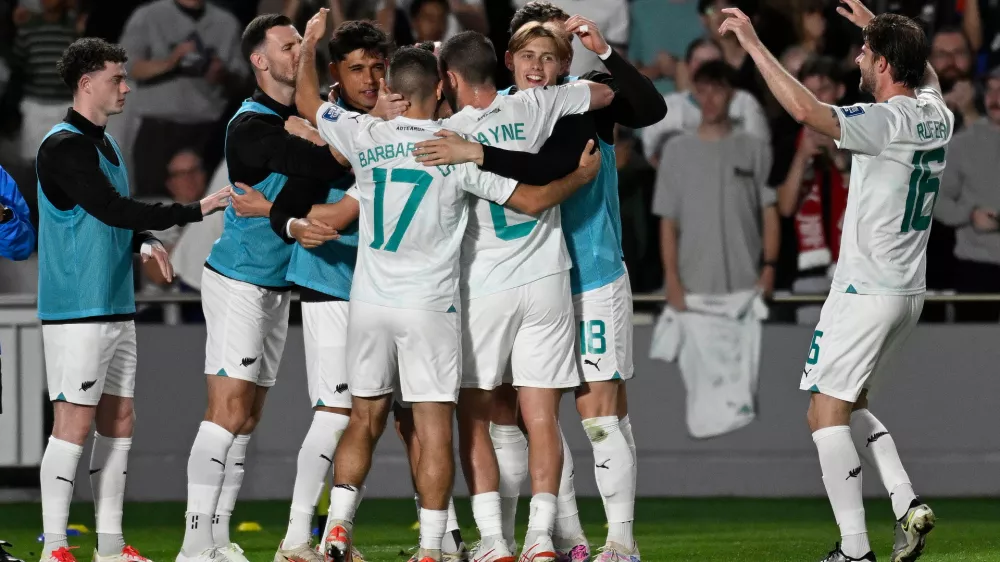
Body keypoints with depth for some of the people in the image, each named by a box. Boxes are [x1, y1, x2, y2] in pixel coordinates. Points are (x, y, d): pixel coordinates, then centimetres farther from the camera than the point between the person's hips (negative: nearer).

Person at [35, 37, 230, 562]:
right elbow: (110, 208, -20)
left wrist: (143, 240, 2)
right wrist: (194, 210, -18)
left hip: (115, 309, 9)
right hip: (76, 309, -9)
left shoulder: (103, 144, 17)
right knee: (75, 421, -9)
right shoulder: (64, 146, -13)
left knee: (119, 421, 10)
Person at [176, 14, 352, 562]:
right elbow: (324, 164, -27)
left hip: (276, 285, 9)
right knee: (229, 412, -13)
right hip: (238, 284, -9)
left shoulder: (299, 116, 11)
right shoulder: (253, 125, -18)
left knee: (246, 418, 7)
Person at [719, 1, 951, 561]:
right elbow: (924, 72, 32)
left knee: (827, 411, -4)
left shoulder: (888, 121, -19)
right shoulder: (937, 116, 6)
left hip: (866, 293, -9)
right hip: (909, 291, 9)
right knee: (850, 403, 22)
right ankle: (907, 505, 6)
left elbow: (806, 109, -34)